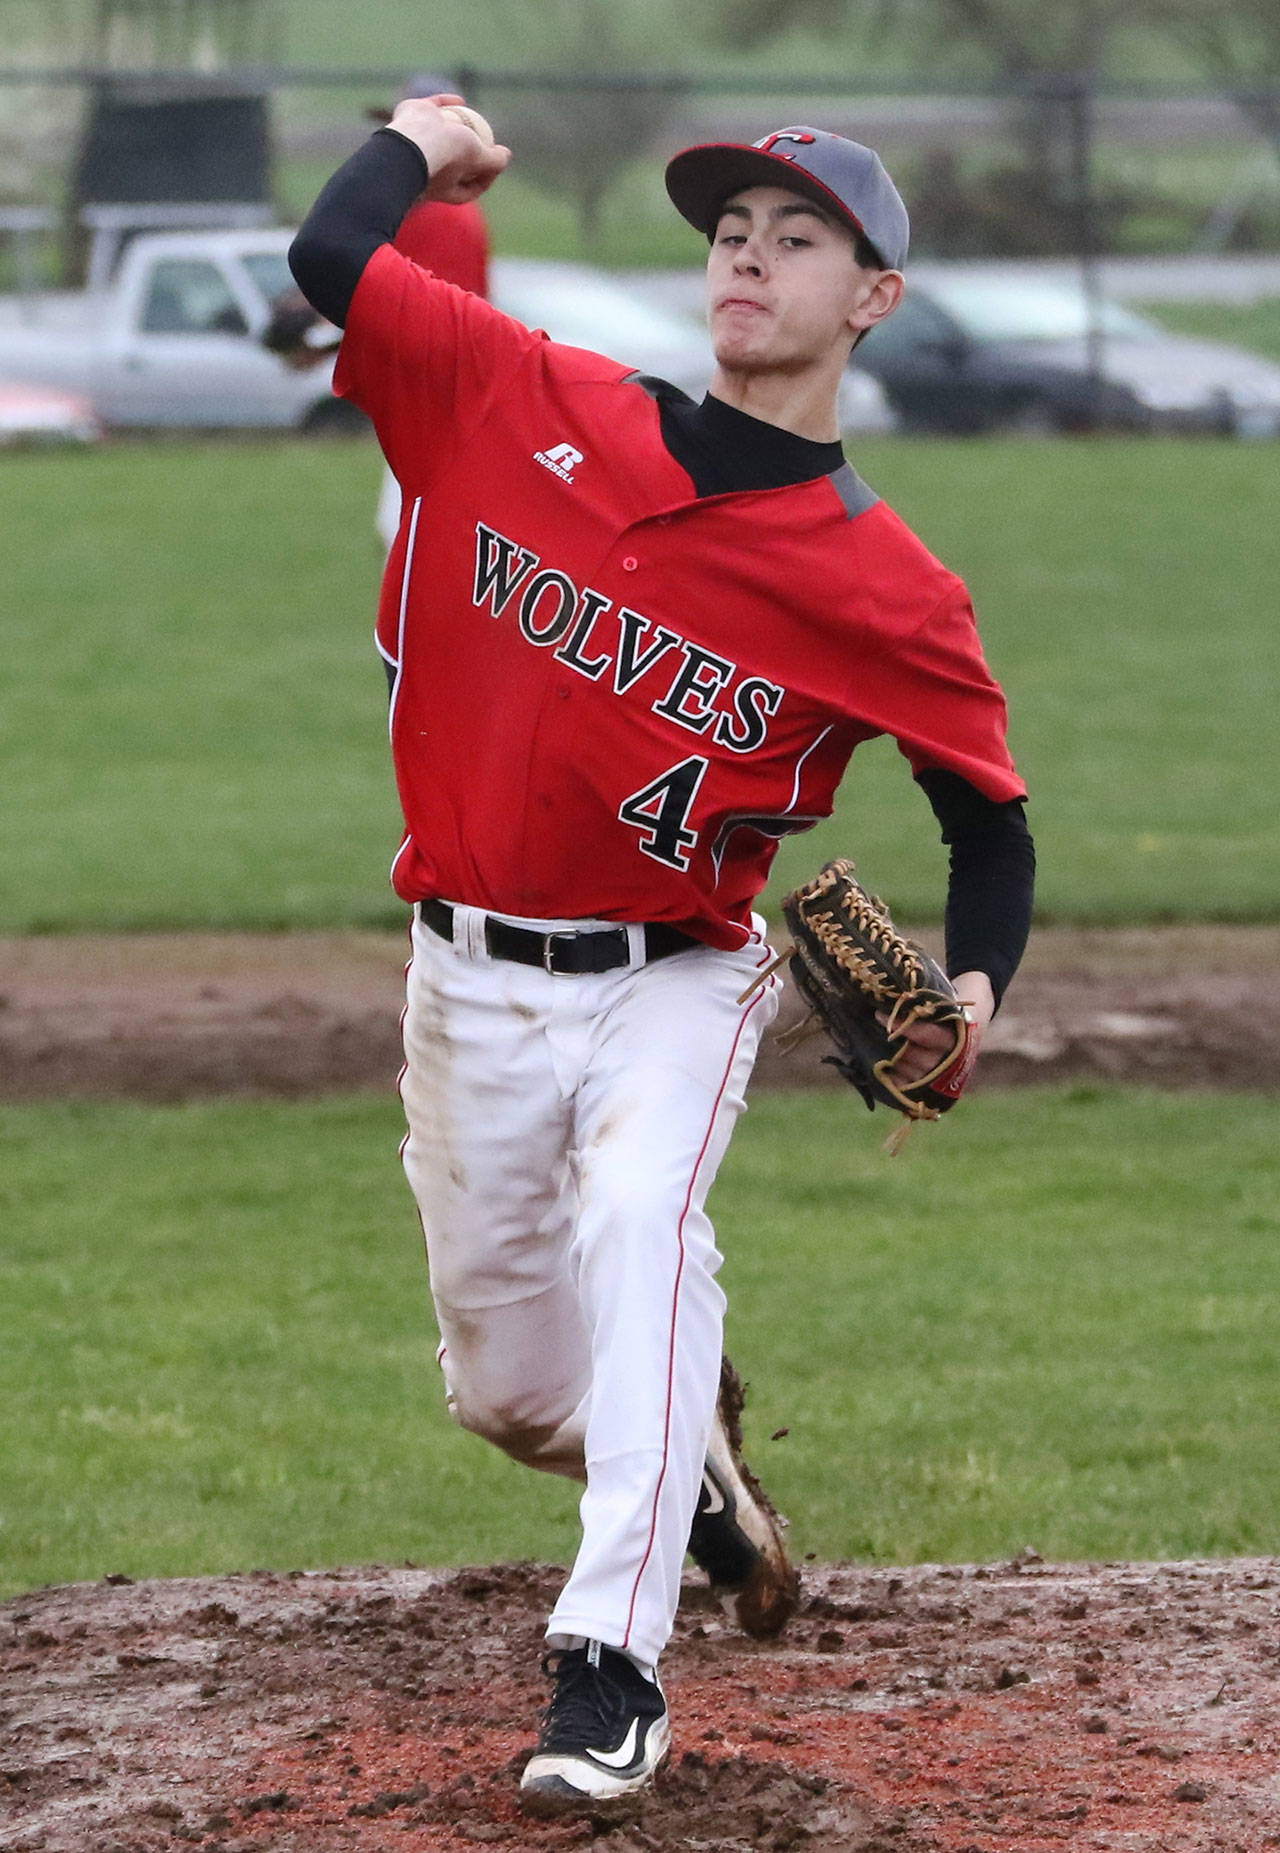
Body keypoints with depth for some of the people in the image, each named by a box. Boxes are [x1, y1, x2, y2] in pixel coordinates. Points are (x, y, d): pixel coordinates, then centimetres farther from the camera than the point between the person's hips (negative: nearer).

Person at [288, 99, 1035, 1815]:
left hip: (675, 981, -3)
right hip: (474, 981, 3)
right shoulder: (527, 404, -3)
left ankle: (612, 1673, -31)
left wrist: (972, 994, -17)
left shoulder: (883, 589, -8)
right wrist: (421, 143, 8)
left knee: (638, 1218, -33)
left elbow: (991, 822, 0)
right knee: (509, 1386, 11)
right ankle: (701, 1480, 46)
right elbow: (331, 260, -9)